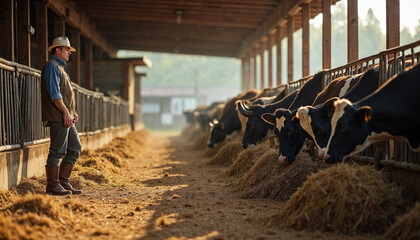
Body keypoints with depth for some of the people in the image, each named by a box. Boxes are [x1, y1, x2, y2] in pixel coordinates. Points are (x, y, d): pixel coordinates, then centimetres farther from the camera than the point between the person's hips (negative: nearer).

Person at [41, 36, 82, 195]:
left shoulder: (60, 67, 24)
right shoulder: (52, 66, -8)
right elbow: (54, 94, -17)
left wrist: (73, 112, 17)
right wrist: (66, 112, -19)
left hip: (67, 118, 10)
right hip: (58, 118, -10)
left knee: (75, 149, 9)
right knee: (57, 151, -7)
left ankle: (63, 182, 14)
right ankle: (52, 186, -2)